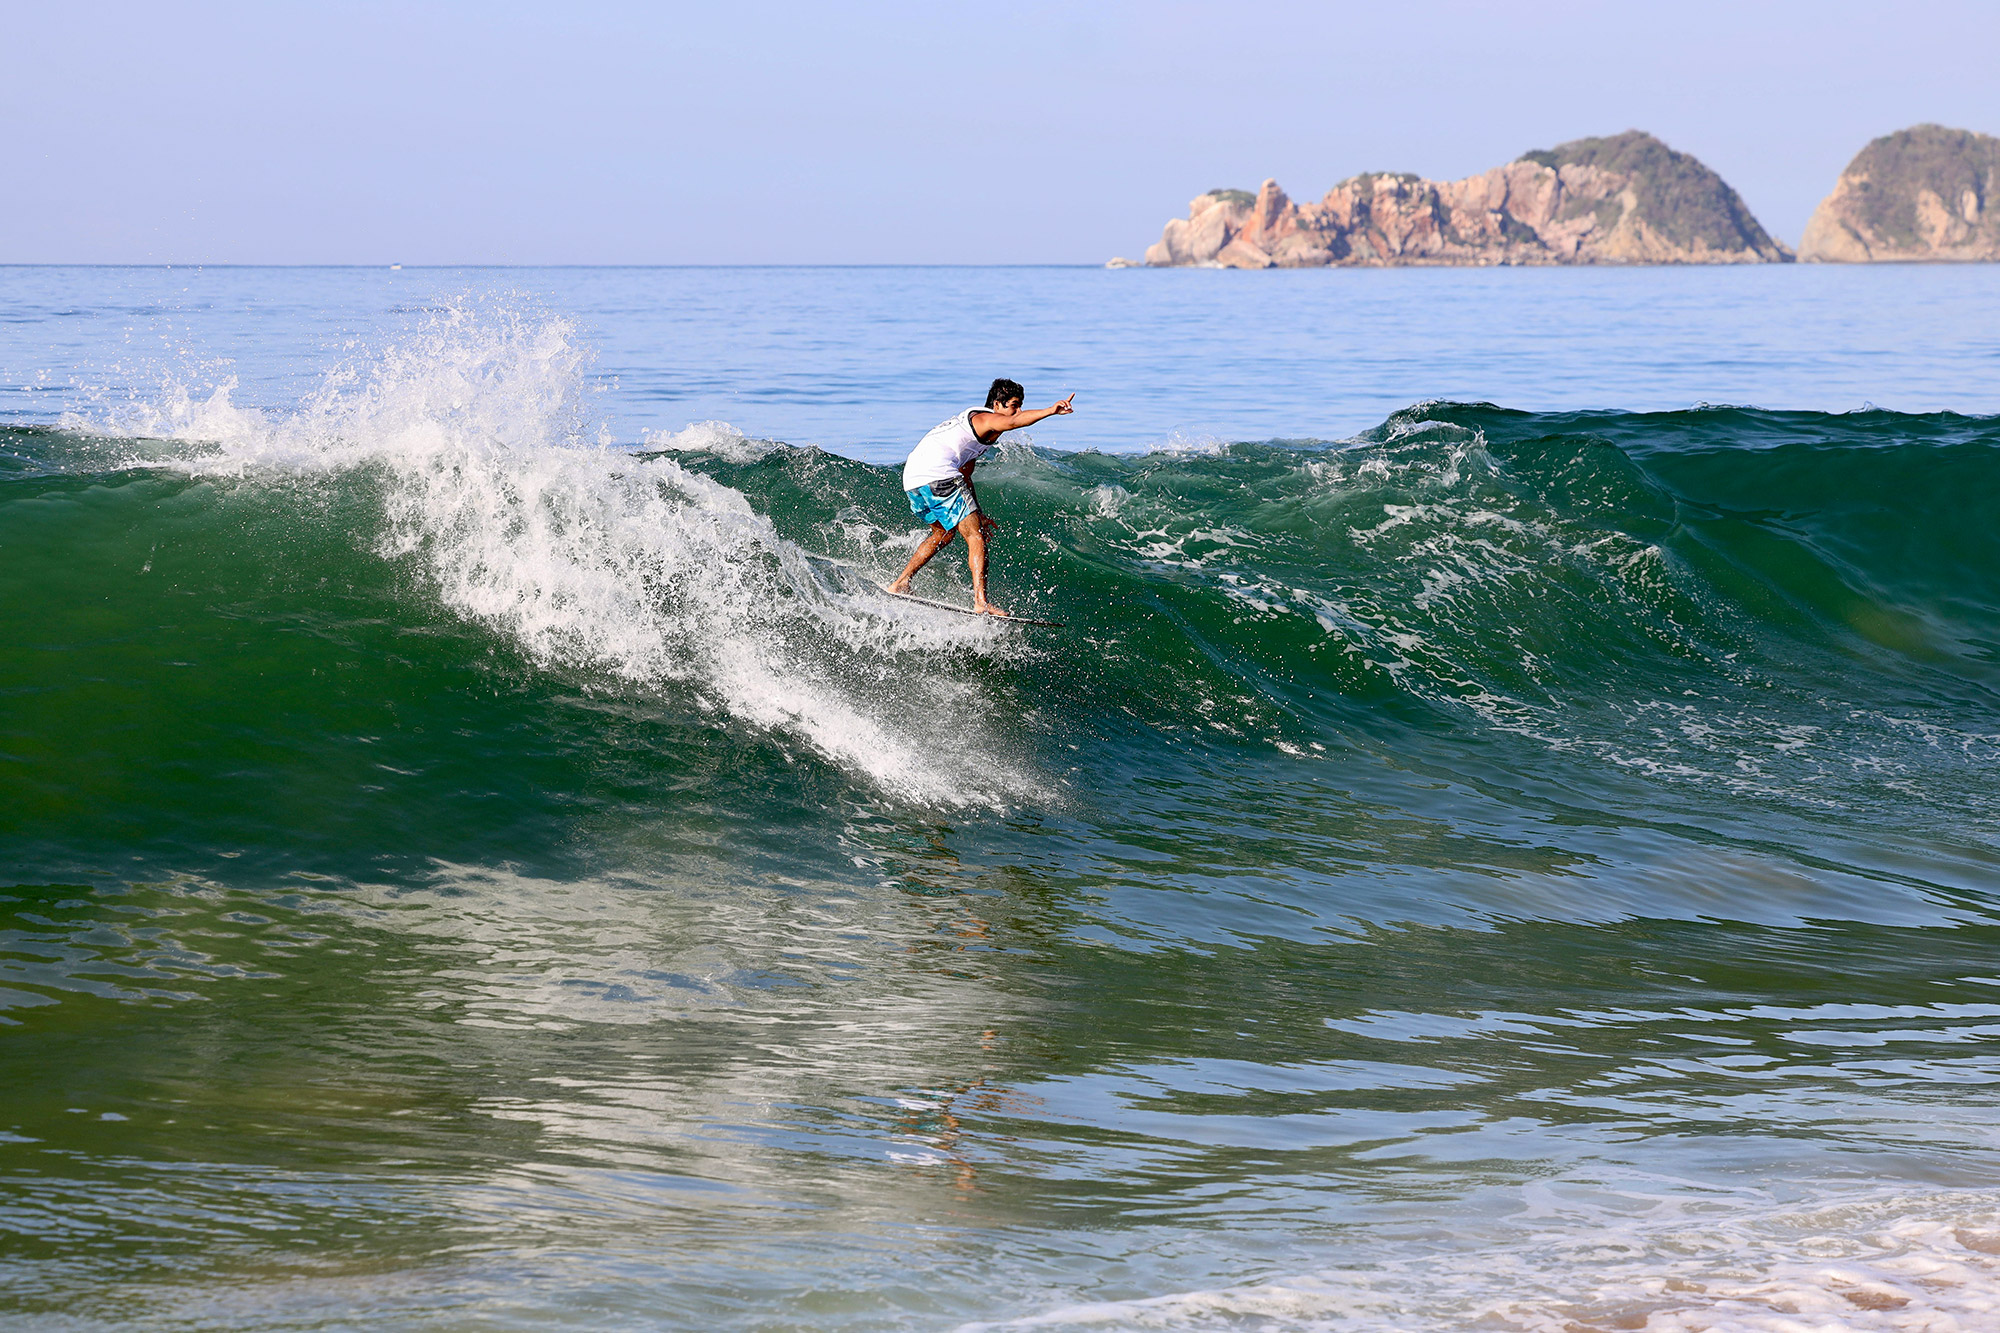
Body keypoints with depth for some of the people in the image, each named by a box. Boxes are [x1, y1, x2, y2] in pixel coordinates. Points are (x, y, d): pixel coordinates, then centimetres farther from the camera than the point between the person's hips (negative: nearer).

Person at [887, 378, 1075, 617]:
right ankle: (981, 603, -19)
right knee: (975, 536, -9)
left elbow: (964, 474, 35)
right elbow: (1013, 422, -25)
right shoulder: (986, 418, 0)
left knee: (943, 534, 30)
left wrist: (977, 514, 33)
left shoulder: (972, 422, 30)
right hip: (937, 475, -10)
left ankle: (900, 583, 31)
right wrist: (1050, 411, -36)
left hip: (911, 476, 10)